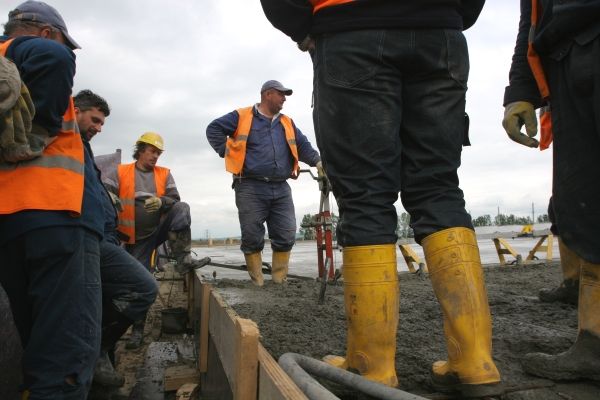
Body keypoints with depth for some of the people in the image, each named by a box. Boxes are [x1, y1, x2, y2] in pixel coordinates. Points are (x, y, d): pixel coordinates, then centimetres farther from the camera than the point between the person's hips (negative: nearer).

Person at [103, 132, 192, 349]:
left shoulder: (164, 174, 5)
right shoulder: (120, 172, -1)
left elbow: (175, 199, -4)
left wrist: (161, 201, -26)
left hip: (161, 229, 1)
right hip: (138, 238, -1)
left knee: (182, 208, -24)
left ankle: (183, 259, -25)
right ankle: (138, 329, 15)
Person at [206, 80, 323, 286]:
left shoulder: (287, 123, 19)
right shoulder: (242, 117, 4)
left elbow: (303, 145, 18)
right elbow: (214, 129, 6)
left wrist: (317, 162, 4)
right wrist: (227, 153, -2)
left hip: (281, 190, 5)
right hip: (251, 189, -4)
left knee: (286, 236, 1)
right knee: (252, 237, -2)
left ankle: (279, 281, 12)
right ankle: (257, 283, 10)